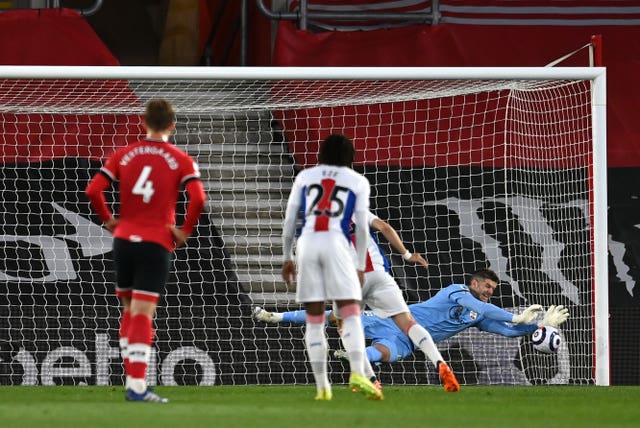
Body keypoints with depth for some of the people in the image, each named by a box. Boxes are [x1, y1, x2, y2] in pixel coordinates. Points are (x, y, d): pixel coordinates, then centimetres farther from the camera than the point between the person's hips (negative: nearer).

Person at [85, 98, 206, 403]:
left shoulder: (124, 155, 6)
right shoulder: (181, 160, -2)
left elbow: (93, 190, -2)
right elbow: (197, 198, -16)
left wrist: (108, 220, 10)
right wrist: (185, 231, -4)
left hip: (124, 240, 3)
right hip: (157, 244, -3)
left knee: (130, 311, 18)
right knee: (142, 315, -5)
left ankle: (132, 379, 14)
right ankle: (137, 386, -13)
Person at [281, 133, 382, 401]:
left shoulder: (305, 177, 20)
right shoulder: (357, 181, 15)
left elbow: (289, 220, 15)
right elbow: (361, 228, 10)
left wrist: (286, 258, 21)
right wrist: (360, 266, 14)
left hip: (307, 244, 2)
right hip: (337, 244, -2)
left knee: (314, 319, 7)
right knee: (351, 313, -6)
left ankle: (322, 386, 3)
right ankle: (357, 374, -27)